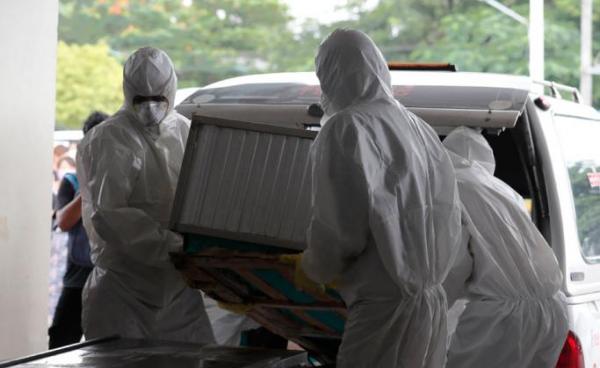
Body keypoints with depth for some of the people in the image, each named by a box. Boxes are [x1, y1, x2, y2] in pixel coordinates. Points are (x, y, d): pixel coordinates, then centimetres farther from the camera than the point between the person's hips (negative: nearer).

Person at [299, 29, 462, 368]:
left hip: (384, 307, -8)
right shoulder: (419, 130, 15)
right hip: (431, 302, 8)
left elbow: (341, 227, -16)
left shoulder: (347, 128, -9)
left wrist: (314, 265, 2)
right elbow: (451, 219, 17)